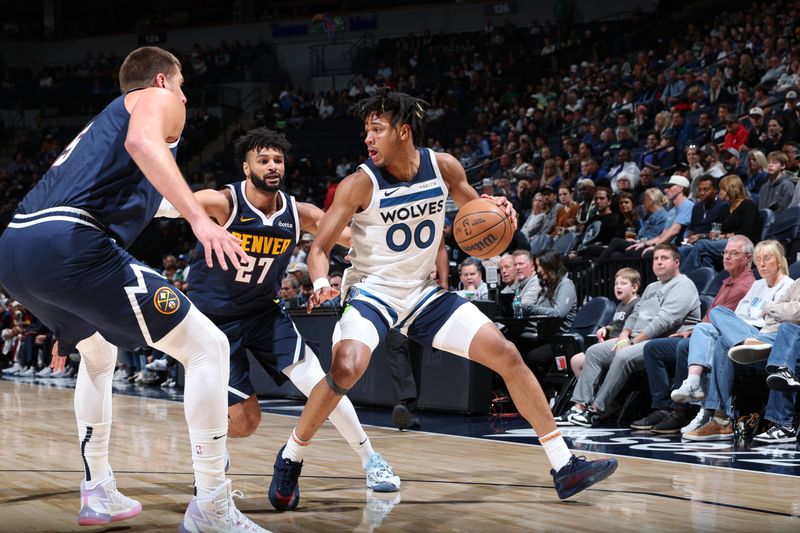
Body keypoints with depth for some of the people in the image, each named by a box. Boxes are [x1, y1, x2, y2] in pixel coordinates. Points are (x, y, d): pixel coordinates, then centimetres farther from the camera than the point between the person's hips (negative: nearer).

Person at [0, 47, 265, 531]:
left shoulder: (105, 120, 36)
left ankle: (99, 492, 33)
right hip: (69, 243, -9)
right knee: (208, 347, -3)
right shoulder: (157, 99, 11)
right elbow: (142, 142, -13)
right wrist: (199, 218, -24)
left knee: (98, 353, 35)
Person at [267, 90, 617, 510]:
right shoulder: (359, 184, -17)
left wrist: (495, 209, -12)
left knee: (507, 355, -4)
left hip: (424, 294, 4)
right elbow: (320, 247, -14)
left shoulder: (443, 167, -6)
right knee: (346, 369, -32)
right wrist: (321, 282, -36)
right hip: (371, 294, -4)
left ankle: (564, 467, 4)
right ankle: (289, 460, -8)